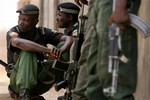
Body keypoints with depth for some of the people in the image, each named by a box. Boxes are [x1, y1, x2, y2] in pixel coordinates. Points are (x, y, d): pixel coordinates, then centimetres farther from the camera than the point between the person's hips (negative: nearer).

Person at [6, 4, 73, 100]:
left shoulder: (43, 32, -1)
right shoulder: (13, 32, -11)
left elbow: (69, 39, -11)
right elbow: (18, 42, -37)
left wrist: (61, 50, -35)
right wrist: (48, 50, -46)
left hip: (39, 83, 4)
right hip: (18, 83, -4)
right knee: (28, 52, -28)